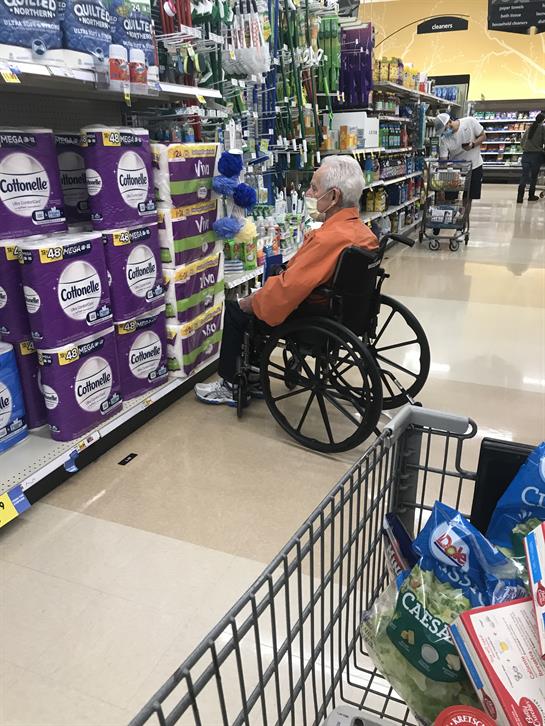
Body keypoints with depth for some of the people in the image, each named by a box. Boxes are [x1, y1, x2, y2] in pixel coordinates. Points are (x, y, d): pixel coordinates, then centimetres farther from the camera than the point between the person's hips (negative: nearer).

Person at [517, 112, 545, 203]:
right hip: (537, 154, -4)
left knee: (524, 176, -1)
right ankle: (531, 196, 15)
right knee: (534, 176, 8)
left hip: (526, 154, 4)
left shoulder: (529, 128, 13)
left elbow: (522, 142, 15)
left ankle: (520, 197, -12)